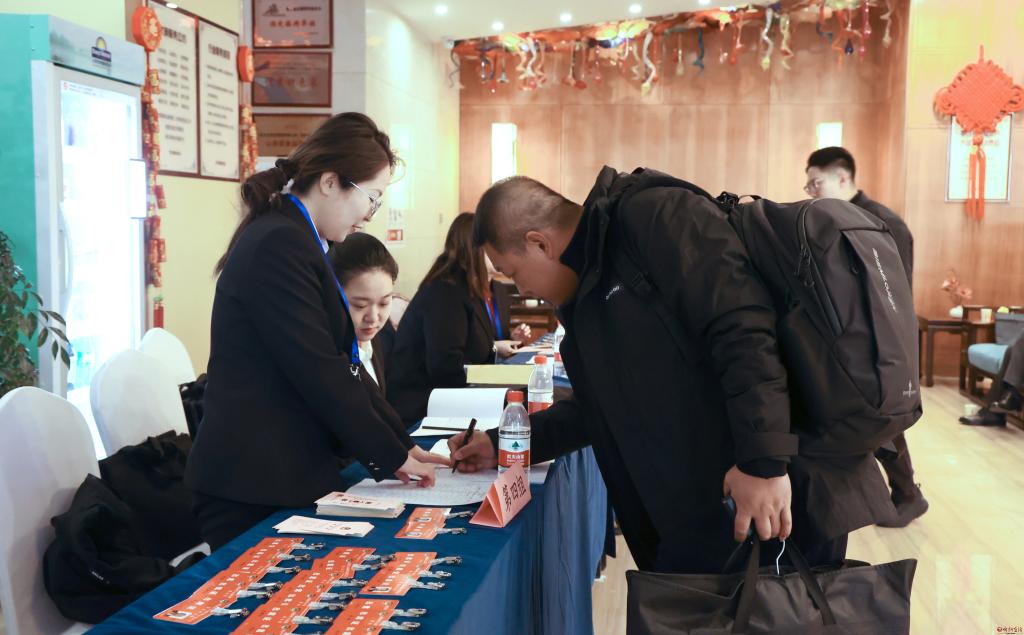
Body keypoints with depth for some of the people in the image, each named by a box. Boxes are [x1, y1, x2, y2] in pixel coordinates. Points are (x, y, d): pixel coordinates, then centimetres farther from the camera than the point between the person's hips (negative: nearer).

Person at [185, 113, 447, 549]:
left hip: (286, 475, 9)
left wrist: (400, 444, 10)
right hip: (254, 486, -9)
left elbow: (342, 363, 14)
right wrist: (391, 456, -9)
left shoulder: (294, 240, 13)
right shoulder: (279, 244, -17)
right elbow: (319, 372, -19)